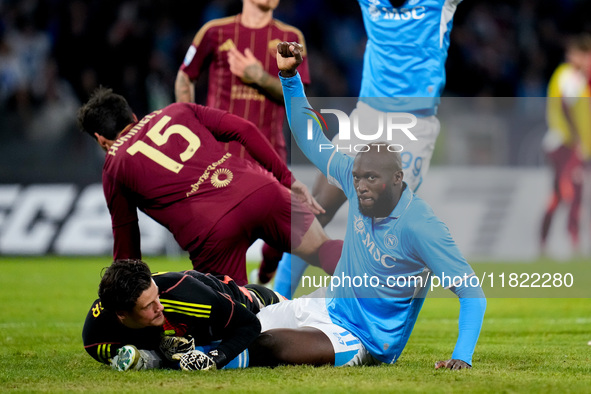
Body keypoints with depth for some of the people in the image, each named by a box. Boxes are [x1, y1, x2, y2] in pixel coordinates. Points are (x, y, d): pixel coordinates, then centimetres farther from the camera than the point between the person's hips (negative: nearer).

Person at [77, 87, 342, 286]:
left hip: (212, 230, -3)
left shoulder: (114, 166, 20)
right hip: (262, 191, 3)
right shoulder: (177, 111, 27)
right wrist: (287, 179, 20)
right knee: (324, 248, 15)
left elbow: (125, 239, 25)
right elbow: (245, 130, 16)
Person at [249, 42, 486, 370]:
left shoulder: (420, 226, -26)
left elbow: (473, 293, -25)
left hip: (363, 341, -7)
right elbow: (311, 141, 8)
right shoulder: (355, 177, -6)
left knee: (266, 346, -27)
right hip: (326, 305, 7)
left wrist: (462, 358, -37)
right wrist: (289, 76, -2)